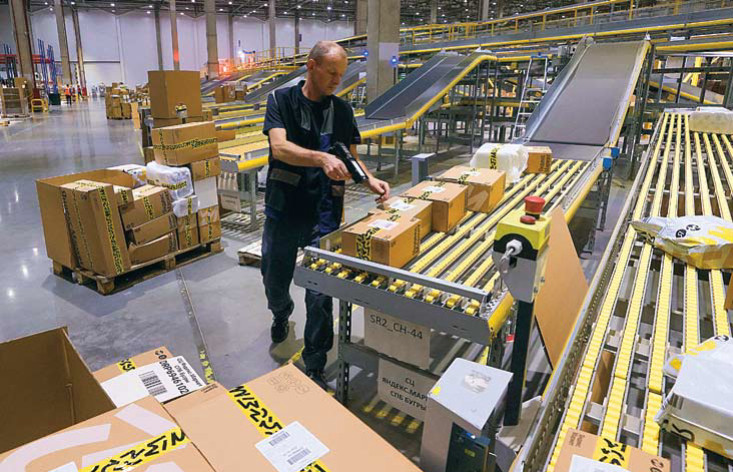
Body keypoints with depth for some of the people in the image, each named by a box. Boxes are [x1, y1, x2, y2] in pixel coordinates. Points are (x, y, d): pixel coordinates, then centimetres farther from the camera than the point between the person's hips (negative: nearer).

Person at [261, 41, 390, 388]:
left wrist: (370, 180, -9)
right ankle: (281, 314, 54)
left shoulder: (342, 109, 7)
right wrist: (322, 158, -36)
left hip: (325, 215, 1)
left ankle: (315, 368, 19)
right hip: (284, 210, -1)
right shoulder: (282, 100, -4)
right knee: (274, 281, 17)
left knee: (320, 294, 2)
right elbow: (279, 147, -20)